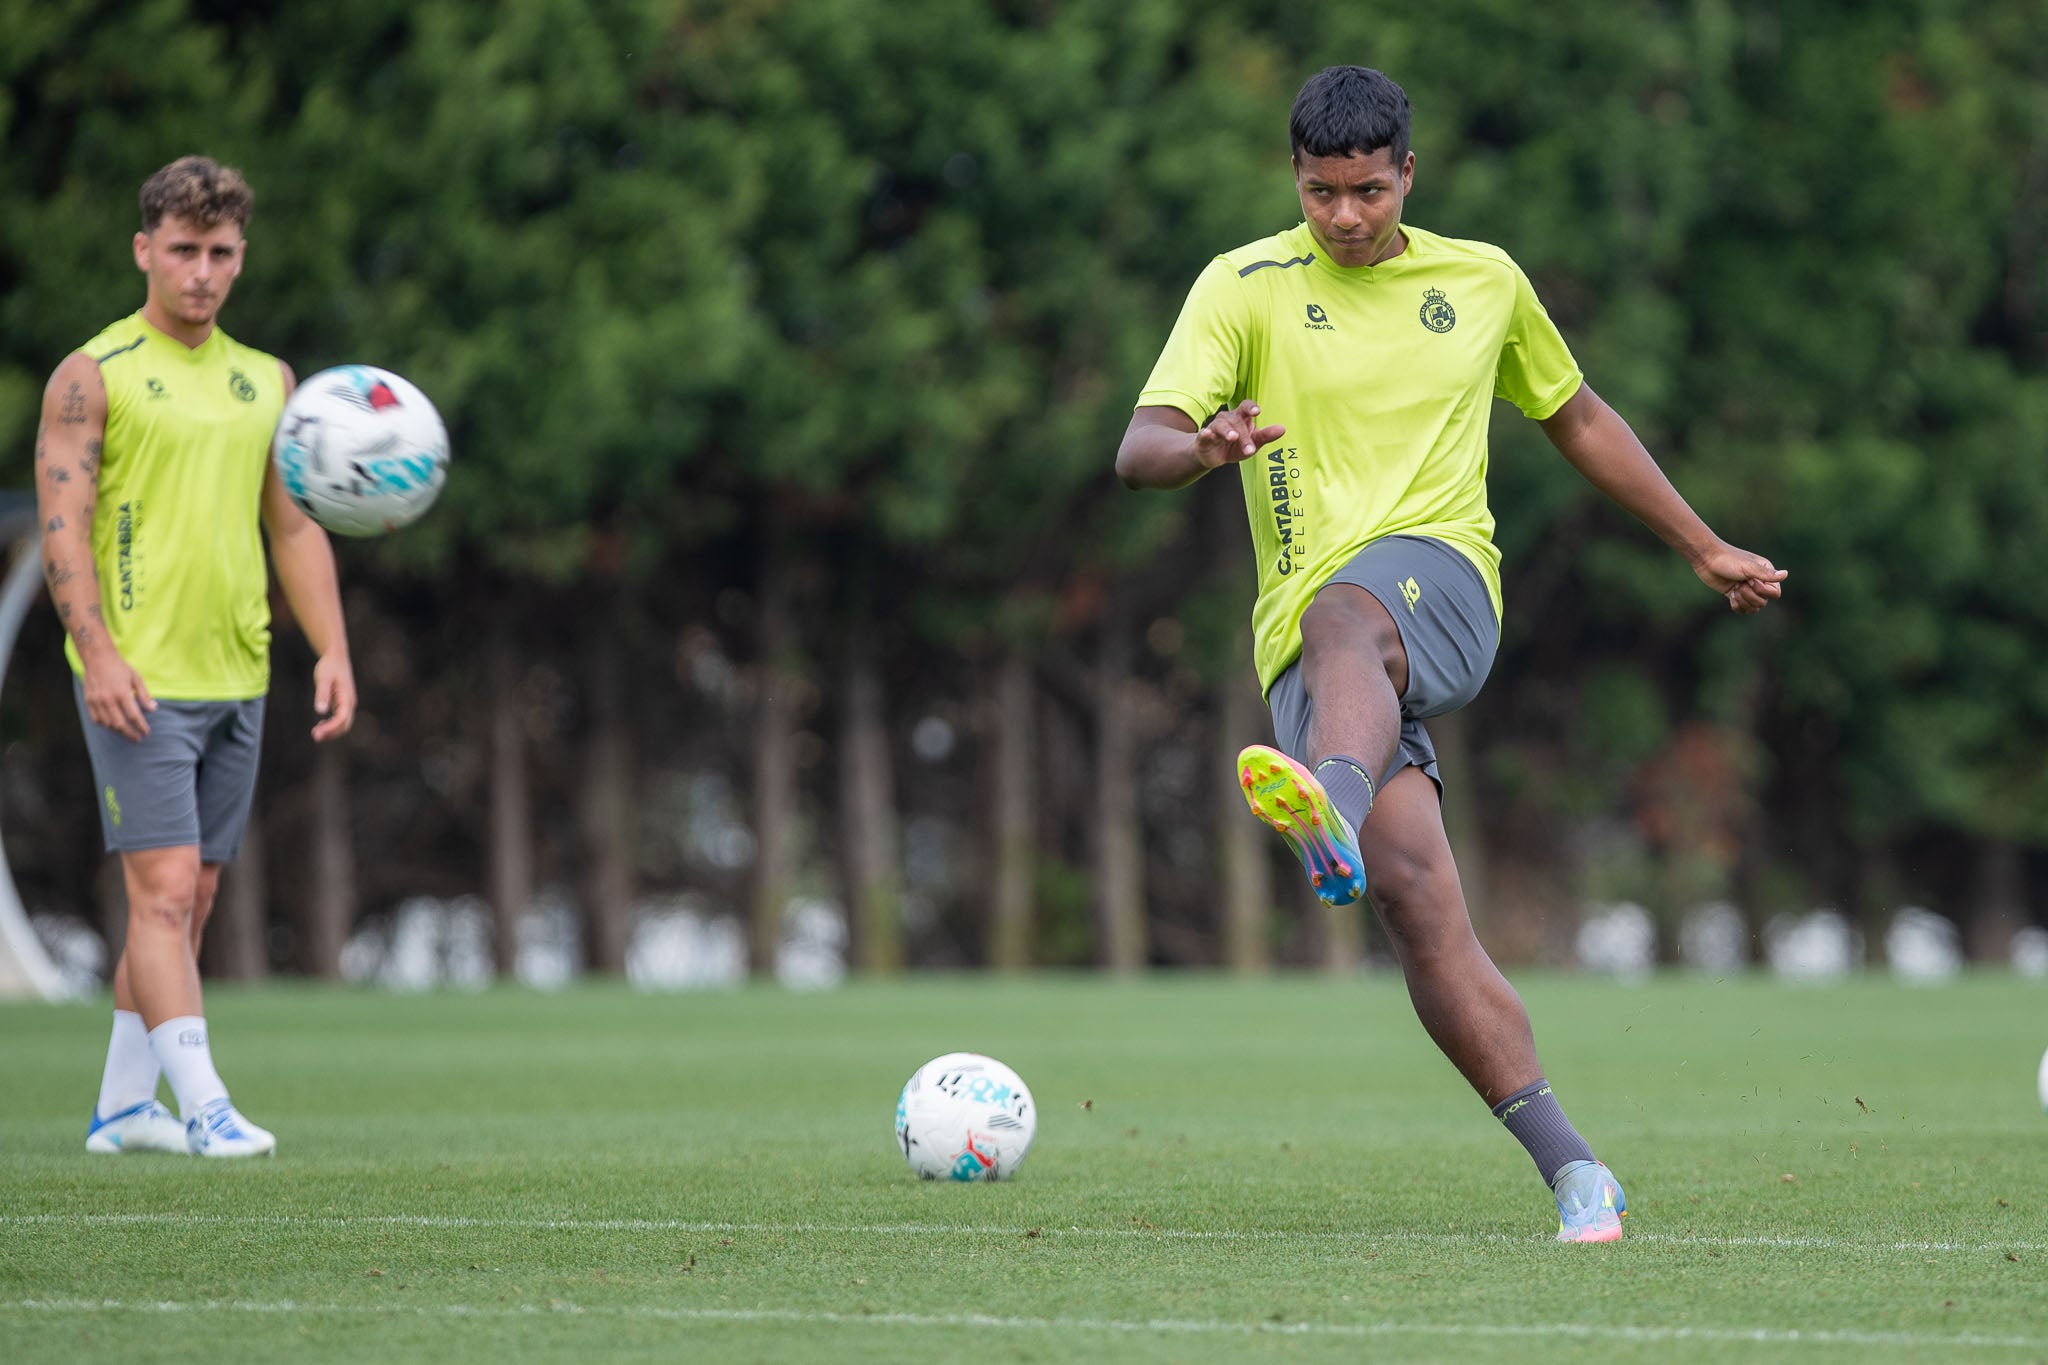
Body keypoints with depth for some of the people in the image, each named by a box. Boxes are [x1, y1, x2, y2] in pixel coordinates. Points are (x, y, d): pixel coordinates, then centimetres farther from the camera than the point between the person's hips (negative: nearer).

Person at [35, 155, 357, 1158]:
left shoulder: (264, 380, 14)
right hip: (137, 682, -6)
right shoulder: (93, 377, -4)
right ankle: (202, 1105, -16)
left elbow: (295, 527, 18)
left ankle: (123, 1106, 16)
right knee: (163, 888, -13)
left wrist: (332, 650, 7)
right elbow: (63, 526, -9)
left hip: (236, 680, 6)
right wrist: (98, 653, -20)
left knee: (189, 898, 8)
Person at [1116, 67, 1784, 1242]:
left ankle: (1332, 801, -72)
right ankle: (1574, 1173, -18)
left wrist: (1706, 548, 36)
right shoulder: (1245, 288, 8)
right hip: (1308, 641, 0)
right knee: (1414, 899, -19)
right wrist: (1204, 446, -28)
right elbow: (1139, 450, -4)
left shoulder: (1482, 280, 16)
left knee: (1339, 615, -39)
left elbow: (1578, 418, 32)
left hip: (1442, 581, 0)